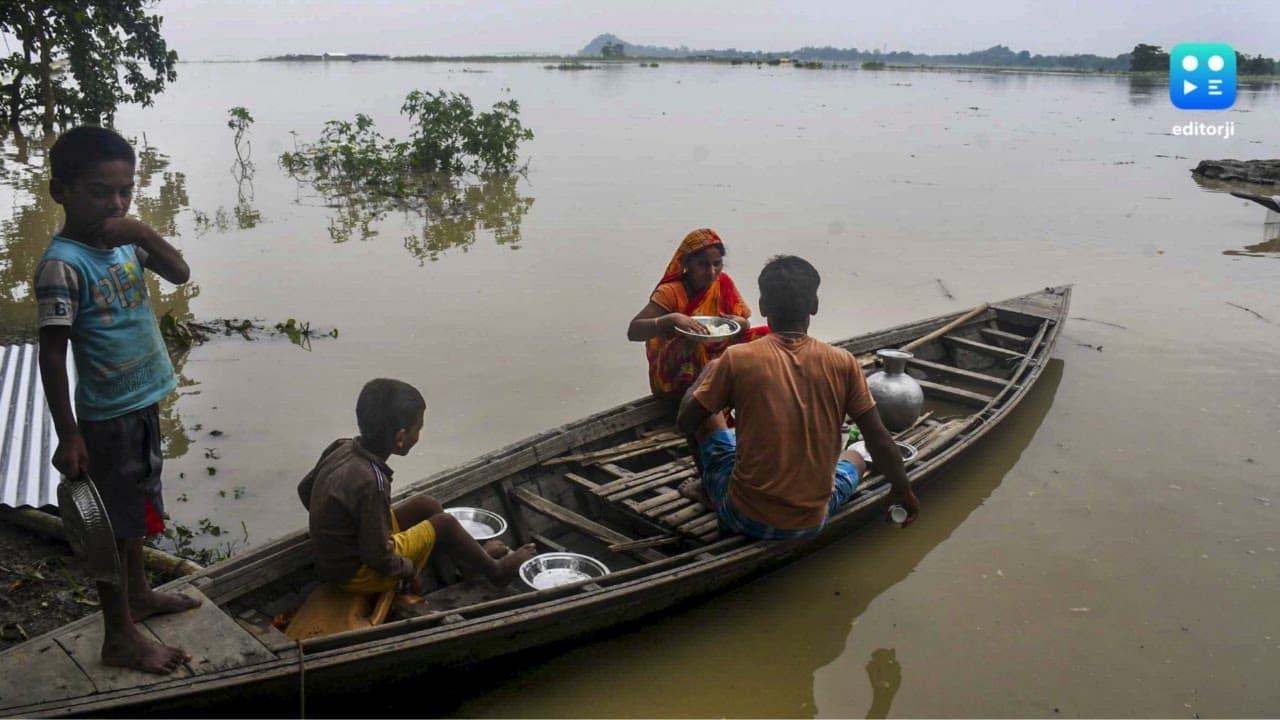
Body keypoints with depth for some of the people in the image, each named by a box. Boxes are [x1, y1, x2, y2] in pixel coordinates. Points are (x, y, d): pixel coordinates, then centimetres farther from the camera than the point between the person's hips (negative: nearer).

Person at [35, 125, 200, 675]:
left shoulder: (125, 241, 0)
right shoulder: (62, 264, -22)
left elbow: (179, 274, 5)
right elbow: (52, 354, -22)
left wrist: (144, 234, -14)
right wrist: (67, 435, -21)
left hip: (142, 403, 8)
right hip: (107, 416, -8)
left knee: (135, 508, 23)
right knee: (113, 522, 4)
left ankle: (138, 594, 42)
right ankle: (119, 637, 17)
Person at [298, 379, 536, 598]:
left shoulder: (341, 448, -9)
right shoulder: (371, 483, -34)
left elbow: (305, 490, 8)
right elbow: (379, 557, -27)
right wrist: (410, 569, -9)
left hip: (333, 556, 8)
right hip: (356, 573, -8)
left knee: (427, 505, 13)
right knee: (444, 524, 0)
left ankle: (473, 557, 32)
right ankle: (495, 570, 23)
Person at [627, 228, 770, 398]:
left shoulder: (723, 283, 0)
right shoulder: (671, 292, -15)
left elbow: (744, 321, 8)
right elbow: (633, 331, -23)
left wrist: (739, 323, -17)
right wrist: (672, 319, -38)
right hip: (675, 375, -4)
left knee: (763, 336, -14)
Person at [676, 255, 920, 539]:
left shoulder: (737, 359, -13)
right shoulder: (843, 364, -9)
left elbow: (685, 422, -2)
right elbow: (878, 439, -3)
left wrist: (707, 374, 17)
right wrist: (903, 491, 14)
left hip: (745, 518, -1)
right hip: (811, 523, 2)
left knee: (707, 413, 20)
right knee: (855, 458, 33)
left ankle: (709, 487, 33)